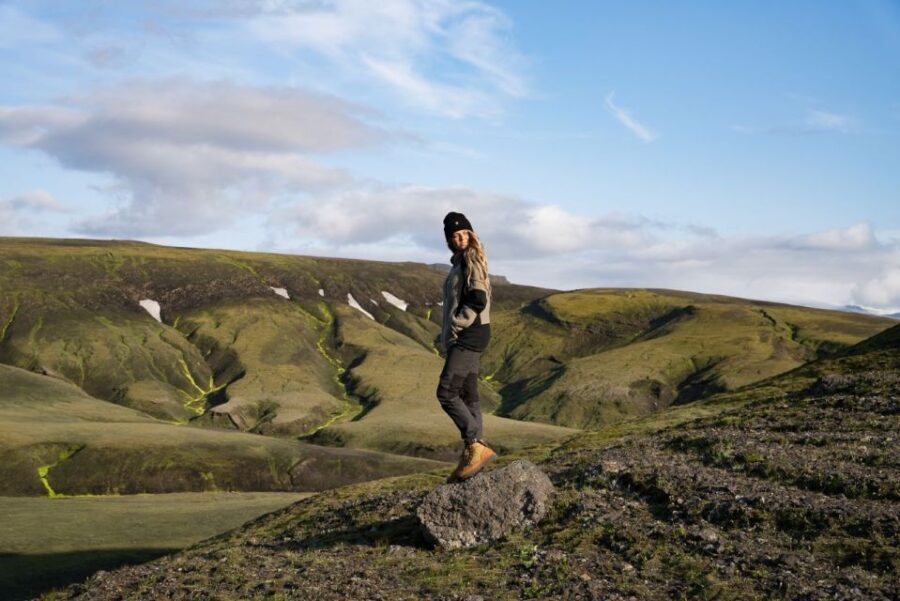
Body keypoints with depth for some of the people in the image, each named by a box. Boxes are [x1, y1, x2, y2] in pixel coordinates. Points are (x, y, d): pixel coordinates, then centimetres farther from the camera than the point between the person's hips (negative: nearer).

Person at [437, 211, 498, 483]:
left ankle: (476, 445, -14)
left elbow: (477, 301, -19)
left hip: (469, 335, -10)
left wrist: (453, 328, -16)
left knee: (446, 393, -15)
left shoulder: (471, 261, -9)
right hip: (463, 337, 10)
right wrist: (449, 332, 14)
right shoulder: (460, 263, 19)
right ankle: (471, 455, 9)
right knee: (467, 395, 8)